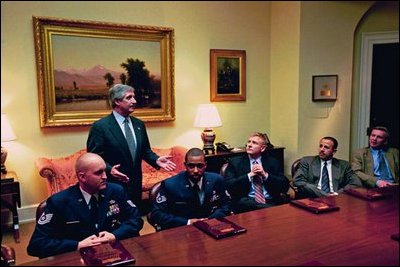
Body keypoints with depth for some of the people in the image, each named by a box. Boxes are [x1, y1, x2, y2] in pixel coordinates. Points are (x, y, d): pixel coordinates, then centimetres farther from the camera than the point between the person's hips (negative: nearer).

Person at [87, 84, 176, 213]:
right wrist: (109, 169, -27)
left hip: (136, 185, 6)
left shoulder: (139, 124, 8)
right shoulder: (100, 126, -10)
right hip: (112, 187, -5)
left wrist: (156, 160, -3)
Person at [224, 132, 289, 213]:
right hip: (245, 203, -1)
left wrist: (265, 175, -7)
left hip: (271, 201, 2)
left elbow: (285, 186, 5)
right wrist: (250, 175, -8)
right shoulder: (235, 162, 8)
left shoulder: (272, 162, 14)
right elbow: (228, 186, -4)